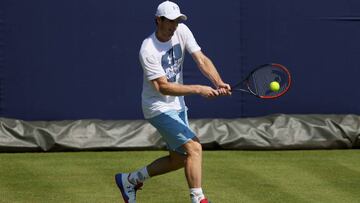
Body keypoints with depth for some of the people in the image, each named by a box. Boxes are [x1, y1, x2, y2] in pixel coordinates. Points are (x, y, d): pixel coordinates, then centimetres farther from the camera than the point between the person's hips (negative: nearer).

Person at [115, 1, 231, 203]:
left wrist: (219, 83, -27)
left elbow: (202, 60, -10)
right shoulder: (148, 51, -23)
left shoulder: (181, 31, -5)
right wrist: (199, 89, -31)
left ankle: (130, 180, 28)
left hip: (178, 106, 8)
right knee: (194, 148, -21)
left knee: (179, 159, 14)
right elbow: (163, 87, -25)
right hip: (159, 108, -8)